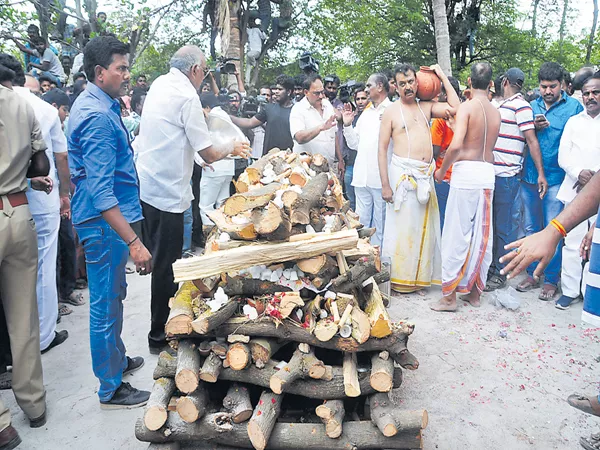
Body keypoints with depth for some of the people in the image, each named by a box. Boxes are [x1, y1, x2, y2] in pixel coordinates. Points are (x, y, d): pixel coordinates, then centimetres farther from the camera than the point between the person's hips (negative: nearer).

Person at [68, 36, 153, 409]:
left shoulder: (101, 106, 12)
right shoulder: (97, 117, -22)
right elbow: (100, 191, -29)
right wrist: (133, 241, -32)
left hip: (111, 216, 11)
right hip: (104, 223, -11)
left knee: (114, 295, 23)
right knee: (106, 303, 2)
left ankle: (117, 360, 42)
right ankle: (111, 389, 18)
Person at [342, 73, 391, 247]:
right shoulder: (365, 113, 19)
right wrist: (347, 125, 9)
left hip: (381, 178, -6)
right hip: (361, 176, 7)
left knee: (380, 225, 4)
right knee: (360, 222, 13)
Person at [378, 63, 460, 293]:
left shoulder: (427, 107, 13)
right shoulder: (391, 111, 1)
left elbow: (455, 108, 0)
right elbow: (382, 148, -3)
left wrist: (443, 77, 6)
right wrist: (385, 184, -11)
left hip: (426, 175, 5)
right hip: (402, 173, -4)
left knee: (424, 226, 8)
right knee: (402, 225, -4)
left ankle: (419, 275, 19)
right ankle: (398, 277, 7)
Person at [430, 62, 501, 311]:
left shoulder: (467, 106, -8)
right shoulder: (496, 111, 11)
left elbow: (456, 145, -20)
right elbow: (489, 145, 15)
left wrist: (442, 170, -7)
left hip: (466, 171, -6)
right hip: (488, 172, 6)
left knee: (457, 234, 0)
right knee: (483, 235, 11)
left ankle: (449, 295, 5)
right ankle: (475, 291, 22)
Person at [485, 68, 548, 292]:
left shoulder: (521, 106, -8)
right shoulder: (501, 105, 16)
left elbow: (532, 140, -12)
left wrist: (541, 173, -15)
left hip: (507, 176, -8)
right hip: (491, 174, 8)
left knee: (505, 226, 1)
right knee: (490, 224, 14)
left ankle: (499, 274, 11)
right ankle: (490, 267, 27)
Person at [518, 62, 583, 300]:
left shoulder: (574, 107, -2)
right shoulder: (532, 106, 9)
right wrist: (535, 127, -8)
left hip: (556, 178, -4)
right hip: (529, 176, 4)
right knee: (531, 228, 12)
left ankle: (551, 279, 12)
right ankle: (532, 274, 24)